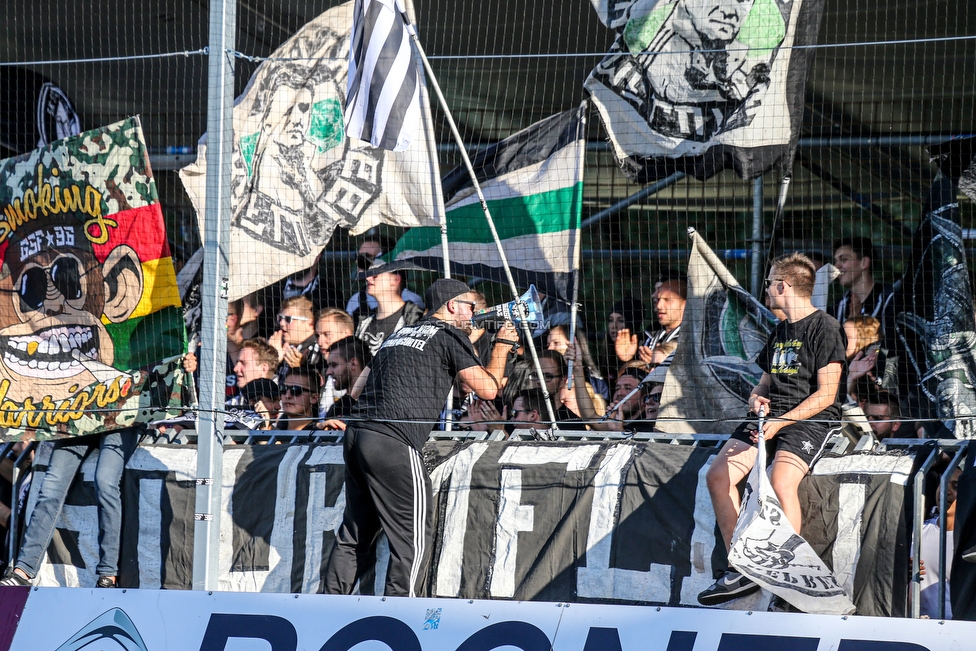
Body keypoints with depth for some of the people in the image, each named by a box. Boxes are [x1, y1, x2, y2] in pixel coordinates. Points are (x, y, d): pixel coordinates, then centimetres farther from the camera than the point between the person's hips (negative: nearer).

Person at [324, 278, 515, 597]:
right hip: (394, 444, -8)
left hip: (355, 436, 8)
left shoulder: (400, 333, 24)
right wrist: (503, 344, 14)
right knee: (412, 538, -3)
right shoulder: (450, 336, 3)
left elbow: (357, 389, 26)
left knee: (354, 534, 14)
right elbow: (488, 389, -1)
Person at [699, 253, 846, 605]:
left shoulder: (825, 328, -5)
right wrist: (757, 398, 3)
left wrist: (780, 422, -20)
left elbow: (825, 395, -12)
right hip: (771, 415, 8)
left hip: (811, 419, -8)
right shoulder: (779, 331, 22)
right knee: (718, 475, -13)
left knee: (780, 481, -33)